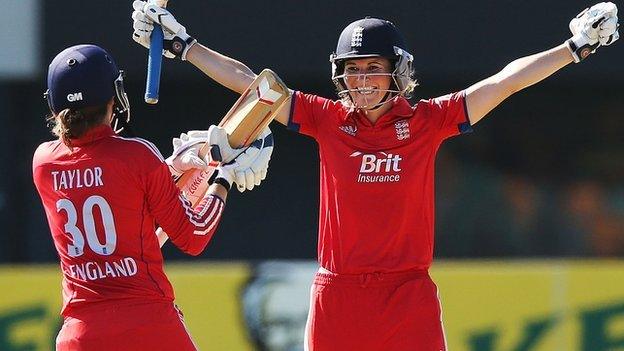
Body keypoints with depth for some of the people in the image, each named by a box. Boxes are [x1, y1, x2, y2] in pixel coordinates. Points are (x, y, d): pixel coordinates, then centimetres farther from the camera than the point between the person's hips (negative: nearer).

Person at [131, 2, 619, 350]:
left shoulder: (427, 121, 3)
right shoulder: (327, 120, 6)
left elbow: (504, 82, -1)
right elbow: (246, 82, 6)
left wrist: (576, 47, -7)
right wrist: (181, 45, 4)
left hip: (409, 294, -1)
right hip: (338, 297, 1)